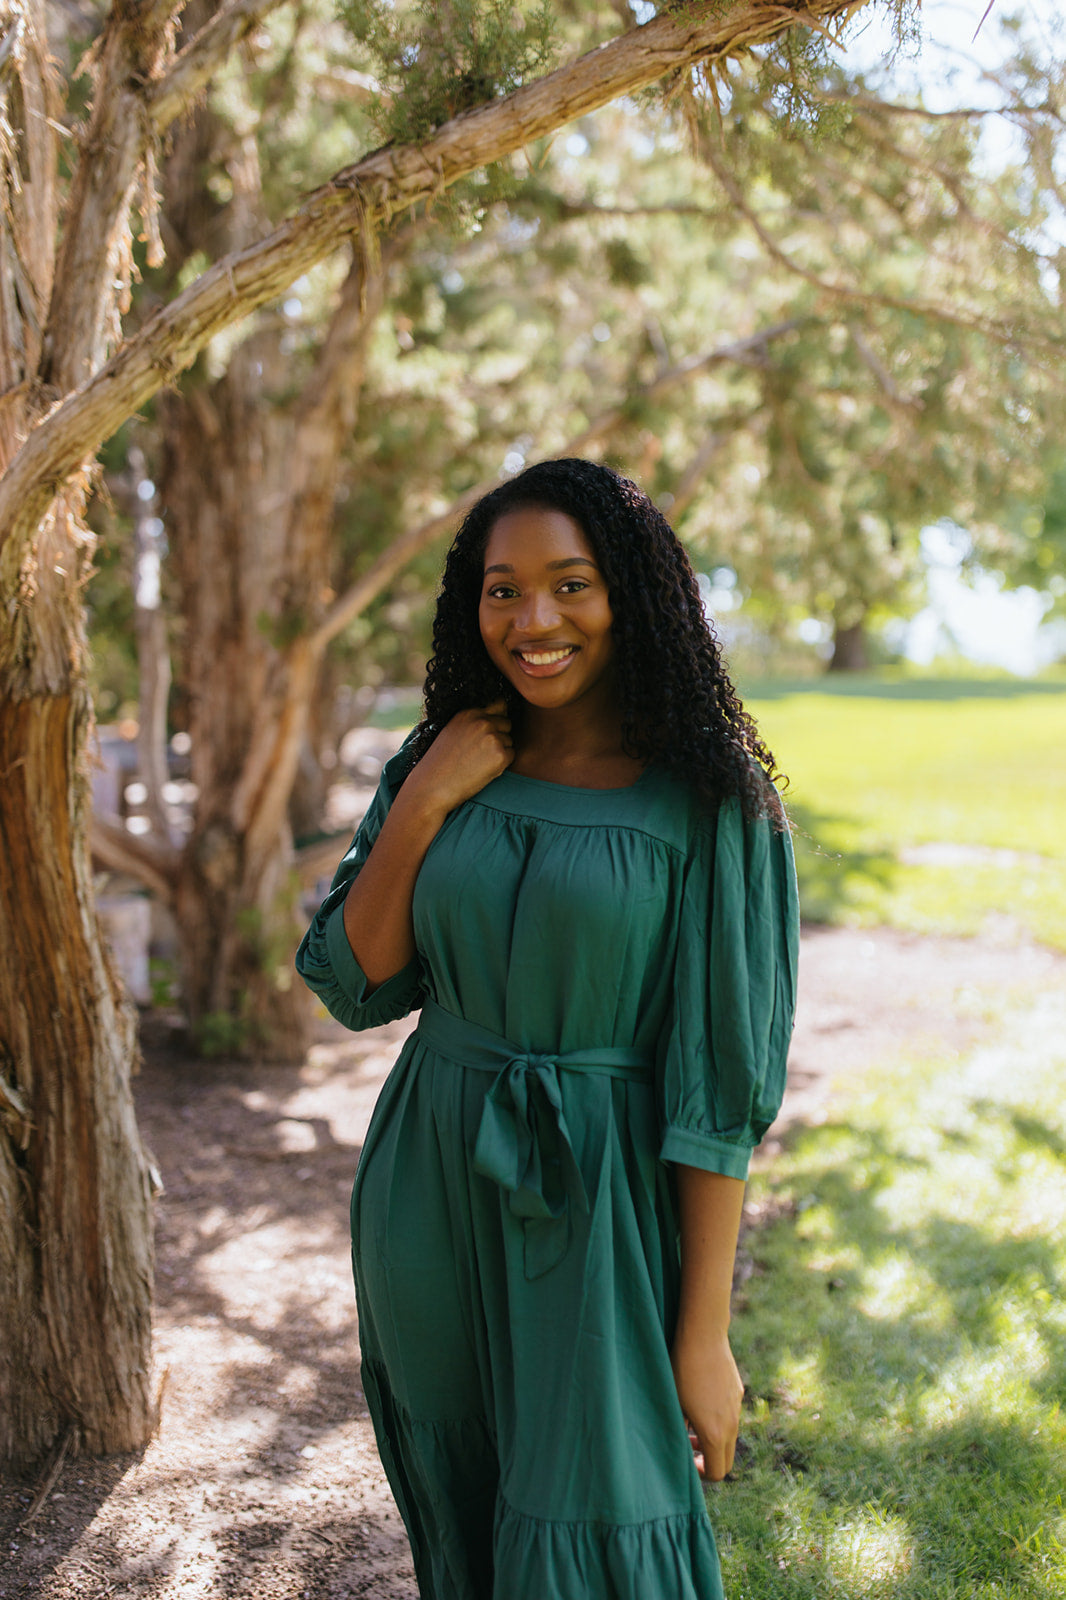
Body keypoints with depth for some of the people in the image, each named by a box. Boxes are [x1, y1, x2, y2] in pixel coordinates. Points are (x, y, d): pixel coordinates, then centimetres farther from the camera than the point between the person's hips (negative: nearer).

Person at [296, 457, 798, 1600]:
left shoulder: (707, 796, -11)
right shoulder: (445, 765, 2)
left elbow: (719, 1082, -12)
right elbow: (356, 981, 0)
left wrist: (705, 1332, -13)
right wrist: (424, 800, -12)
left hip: (595, 1215, -4)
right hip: (428, 1199, 4)